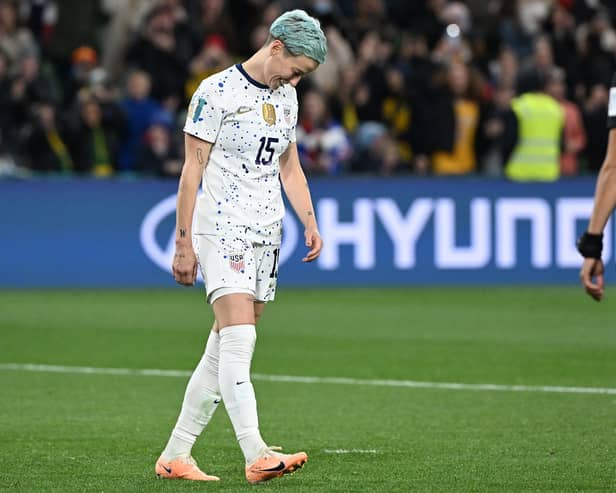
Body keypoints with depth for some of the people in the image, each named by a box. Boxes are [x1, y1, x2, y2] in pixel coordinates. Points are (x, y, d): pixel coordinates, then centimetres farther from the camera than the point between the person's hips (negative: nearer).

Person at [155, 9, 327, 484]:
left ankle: (175, 455, 12)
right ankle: (256, 455, -28)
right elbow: (192, 170, -9)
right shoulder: (217, 91, -9)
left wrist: (310, 223, 12)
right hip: (222, 229, -7)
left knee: (224, 350, 6)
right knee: (238, 342, -18)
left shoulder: (286, 97, 14)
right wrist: (184, 244, -11)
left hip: (267, 232, 7)